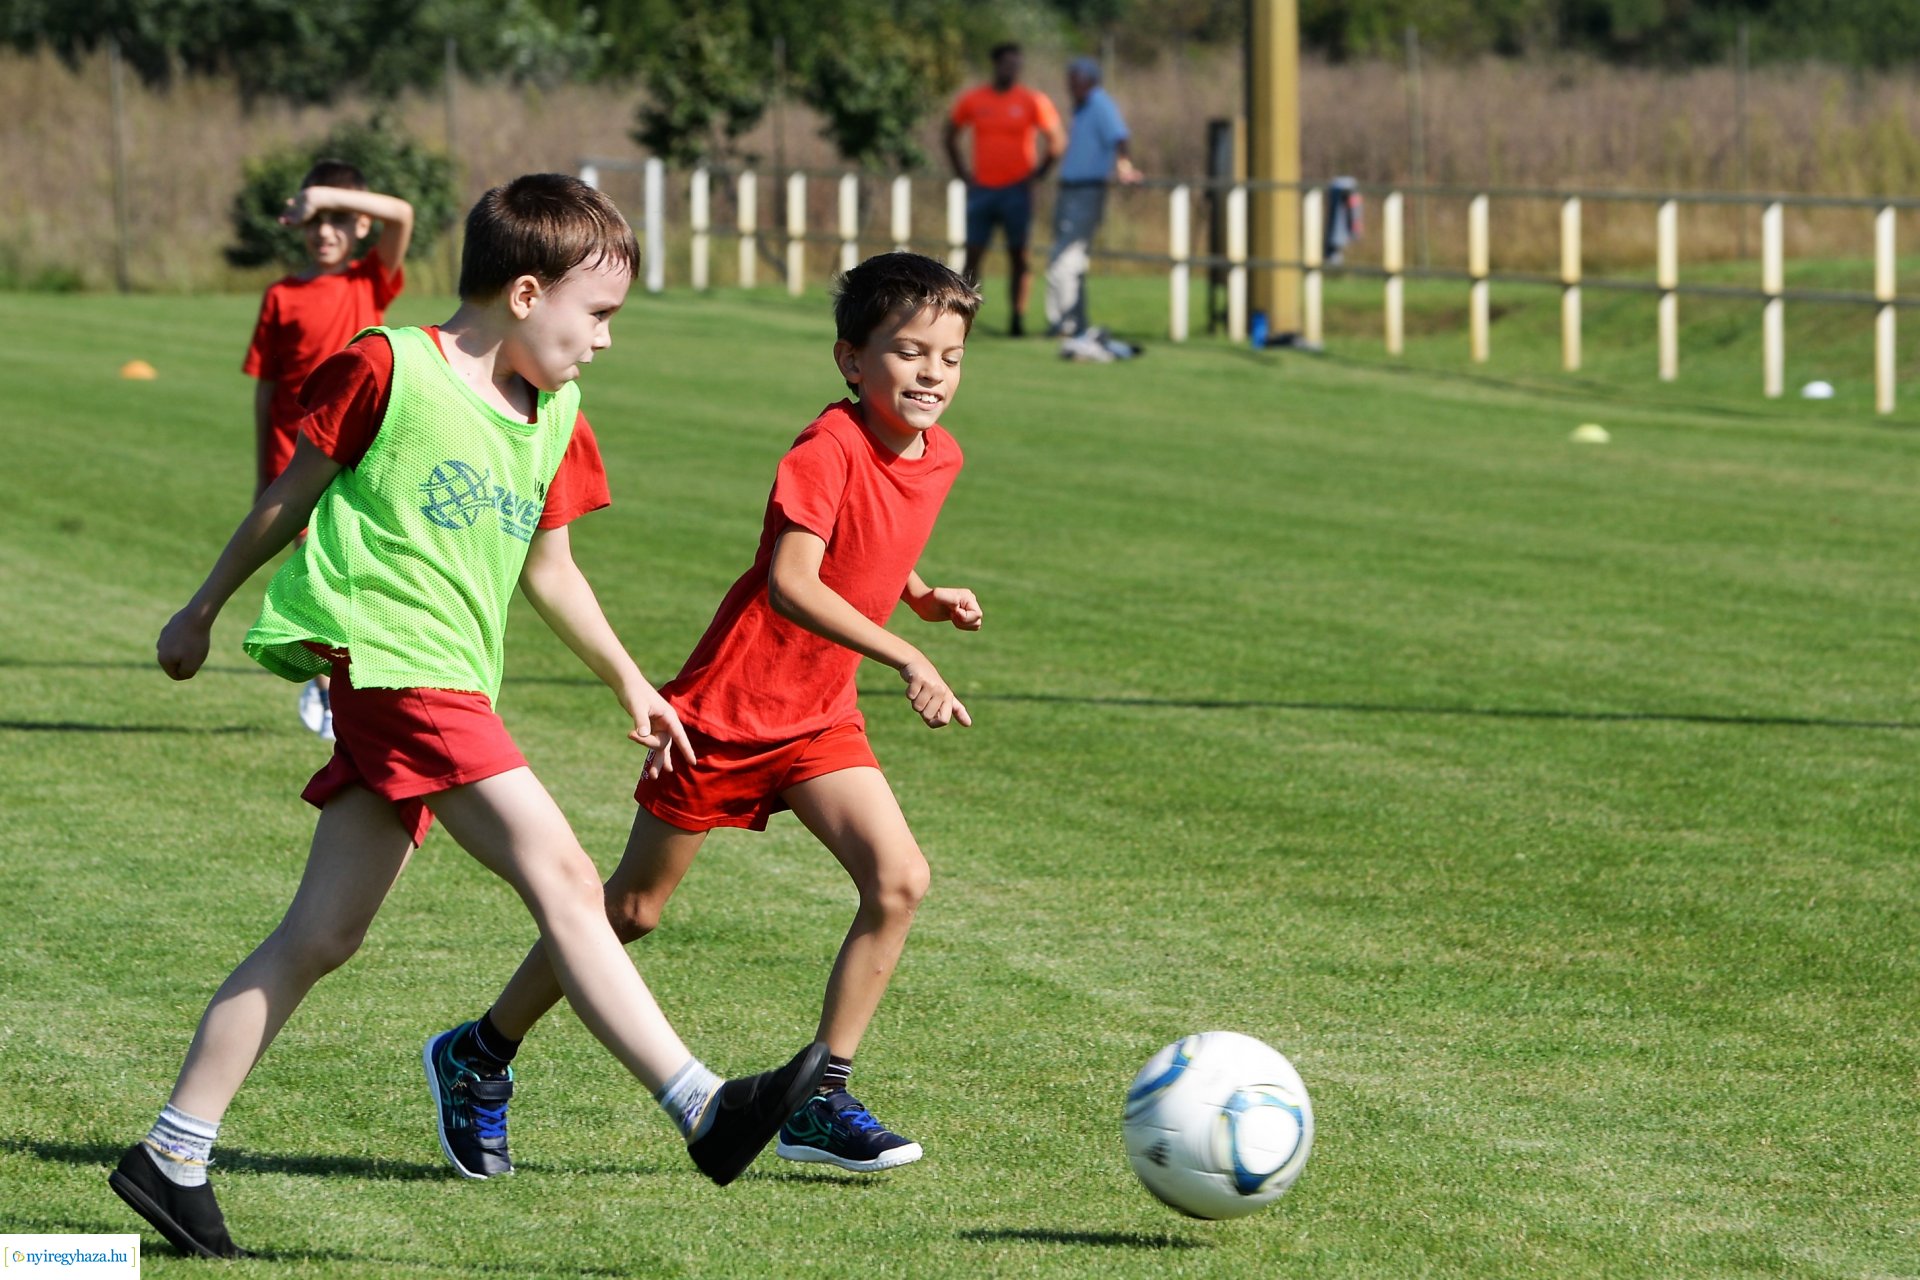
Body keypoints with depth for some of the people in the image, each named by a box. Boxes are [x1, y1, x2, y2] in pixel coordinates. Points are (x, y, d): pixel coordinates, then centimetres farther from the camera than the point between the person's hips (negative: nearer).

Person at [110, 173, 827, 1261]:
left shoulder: (555, 421, 16)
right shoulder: (389, 369, -5)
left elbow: (547, 568, 28)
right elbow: (291, 498, 5)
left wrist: (630, 684, 31)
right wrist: (204, 611, 12)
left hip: (454, 690, 9)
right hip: (389, 657, -8)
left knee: (322, 936, 9)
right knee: (563, 875, -17)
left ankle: (173, 1159, 13)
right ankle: (705, 1110, -23)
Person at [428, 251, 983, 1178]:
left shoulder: (939, 457, 2)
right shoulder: (829, 449, -22)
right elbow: (790, 585, -34)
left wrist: (927, 598, 4)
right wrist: (906, 658, -40)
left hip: (819, 717, 7)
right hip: (728, 706, -6)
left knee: (899, 880, -12)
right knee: (636, 906, 5)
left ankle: (822, 1101, -4)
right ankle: (483, 1053, 24)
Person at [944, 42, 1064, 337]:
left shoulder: (1033, 101, -1)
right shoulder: (972, 100, 6)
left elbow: (1057, 141, 2)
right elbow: (951, 135, 19)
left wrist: (1038, 172, -4)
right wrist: (961, 170, 10)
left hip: (1016, 190, -2)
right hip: (981, 189, 2)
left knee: (1018, 256, -1)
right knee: (973, 255, -1)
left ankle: (1018, 320, -1)